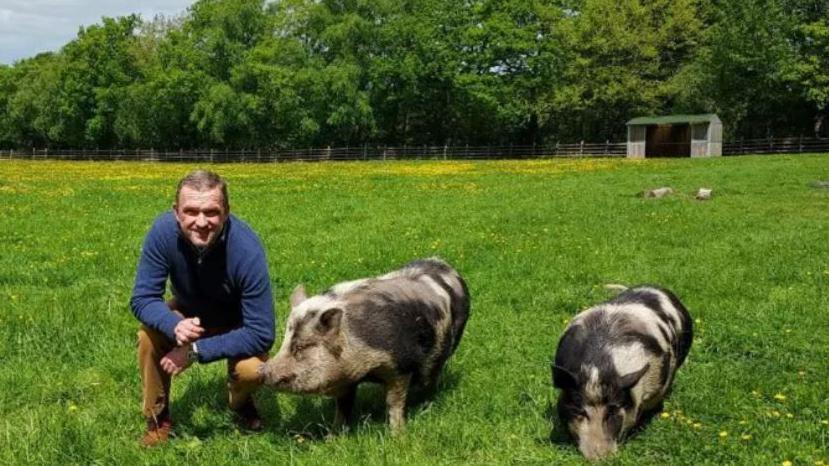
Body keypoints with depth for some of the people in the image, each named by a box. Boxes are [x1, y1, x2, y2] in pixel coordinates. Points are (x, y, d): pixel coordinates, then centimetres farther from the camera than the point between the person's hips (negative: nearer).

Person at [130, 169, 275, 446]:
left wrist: (196, 351, -37)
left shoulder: (246, 250, -37)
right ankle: (158, 419, -3)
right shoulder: (163, 231, -30)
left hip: (236, 325, -2)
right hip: (187, 315, 2)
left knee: (252, 370, -30)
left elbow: (261, 335, -34)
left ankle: (240, 404, 8)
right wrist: (174, 326, -45)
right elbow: (142, 299, -23)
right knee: (149, 334, -27)